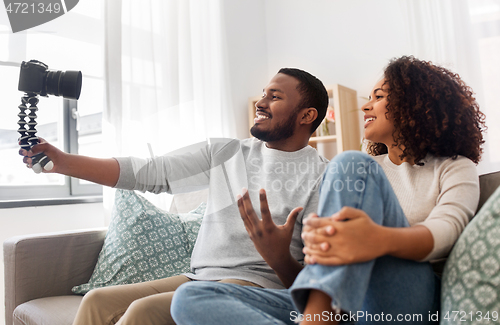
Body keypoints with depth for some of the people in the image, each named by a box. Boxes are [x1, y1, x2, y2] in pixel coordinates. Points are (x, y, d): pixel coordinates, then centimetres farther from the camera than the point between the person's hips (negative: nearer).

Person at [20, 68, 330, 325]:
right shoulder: (224, 152, 10)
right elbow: (147, 172, 5)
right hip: (198, 277, 6)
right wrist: (62, 161, -1)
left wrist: (280, 258, -32)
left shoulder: (322, 175, -5)